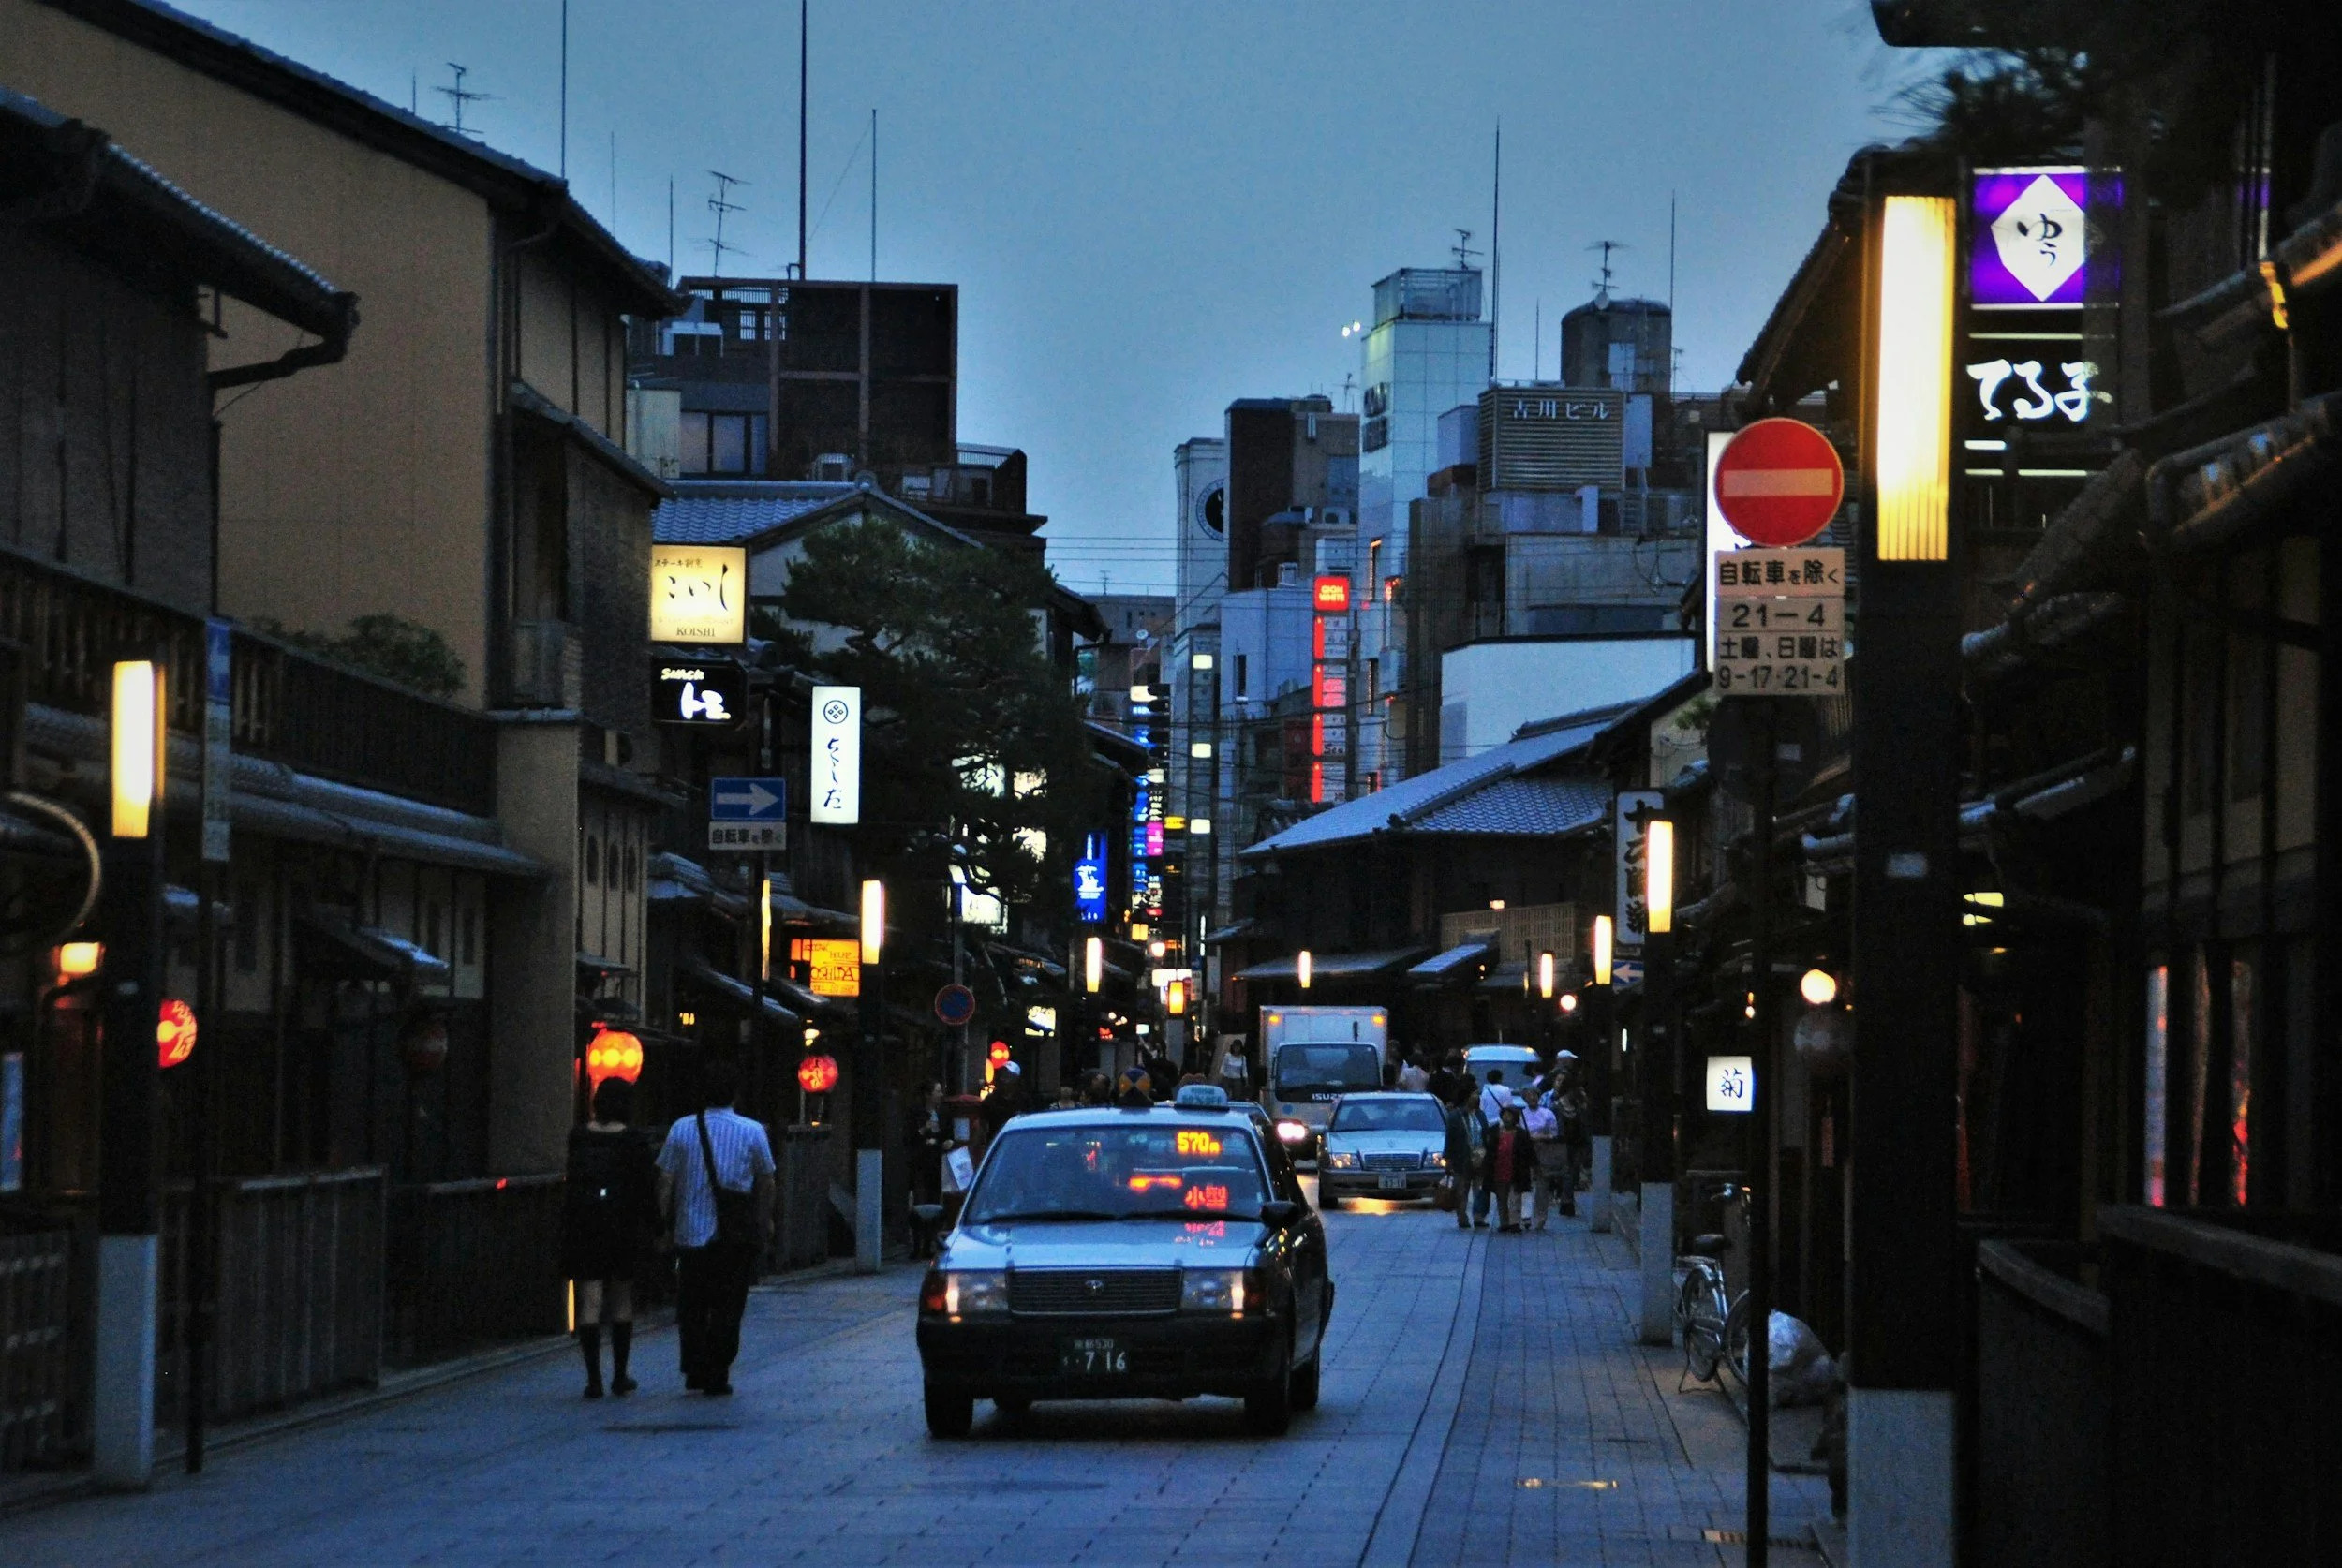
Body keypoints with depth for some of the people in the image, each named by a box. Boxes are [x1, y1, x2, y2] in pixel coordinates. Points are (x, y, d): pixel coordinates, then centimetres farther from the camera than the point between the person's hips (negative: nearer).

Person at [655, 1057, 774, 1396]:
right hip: (736, 1237, -1)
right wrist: (765, 1222, 18)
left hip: (692, 1232, 1)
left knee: (691, 1306, 13)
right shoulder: (753, 1132, -3)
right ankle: (717, 1376, 4)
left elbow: (665, 1183, -1)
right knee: (727, 1308, 6)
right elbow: (766, 1183, 4)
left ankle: (694, 1370, 5)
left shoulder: (682, 1129, -2)